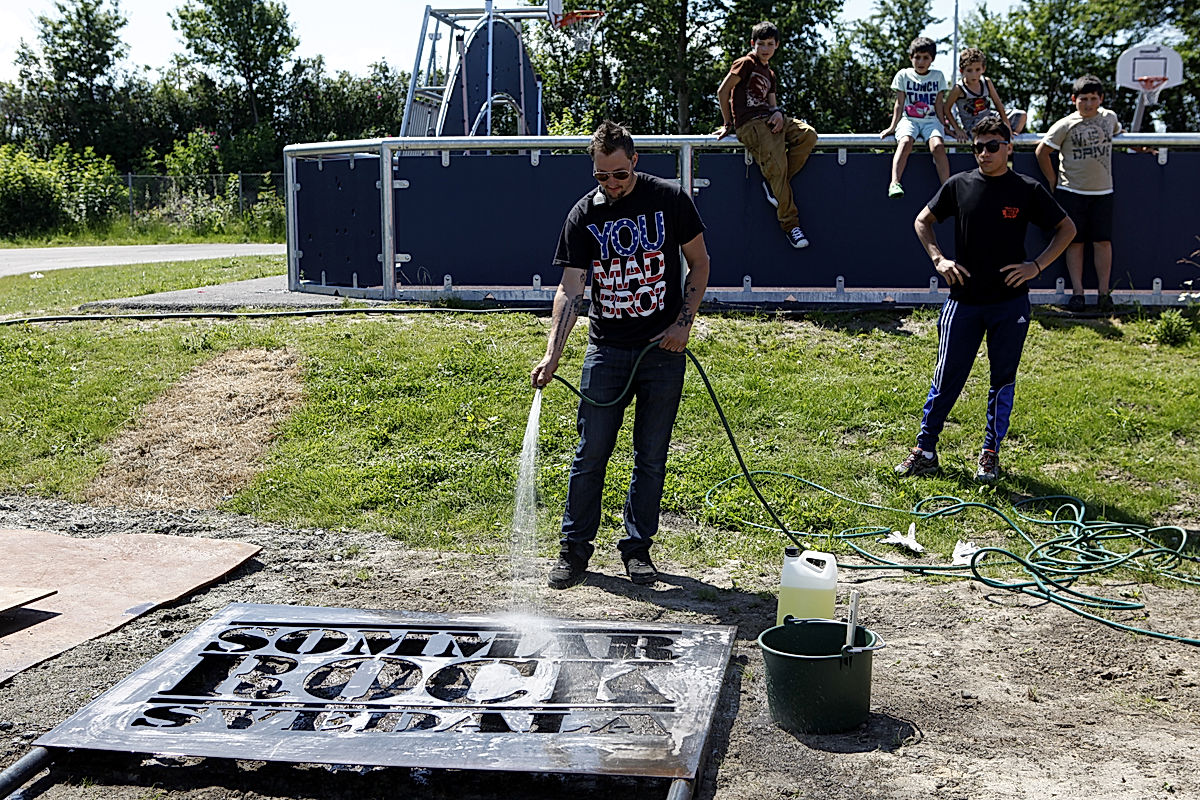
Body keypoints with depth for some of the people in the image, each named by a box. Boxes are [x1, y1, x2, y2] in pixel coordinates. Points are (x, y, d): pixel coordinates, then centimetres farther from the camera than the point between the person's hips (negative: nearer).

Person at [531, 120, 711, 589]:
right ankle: (575, 546, 15)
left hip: (662, 349, 0)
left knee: (651, 455, 6)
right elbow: (570, 289, -7)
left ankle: (638, 547, 20)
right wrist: (552, 356, -19)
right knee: (591, 452, 1)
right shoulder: (584, 215, -3)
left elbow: (699, 262, 6)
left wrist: (684, 322, -6)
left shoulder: (670, 199, -4)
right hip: (606, 349, 0)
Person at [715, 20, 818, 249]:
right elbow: (722, 91, -3)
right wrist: (728, 124, 0)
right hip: (749, 123, -7)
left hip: (769, 120, 8)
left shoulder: (769, 74, 27)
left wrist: (778, 113, -2)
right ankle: (790, 225, -20)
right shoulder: (746, 64, 3)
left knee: (808, 134, -19)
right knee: (776, 165, -24)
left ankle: (774, 184, -13)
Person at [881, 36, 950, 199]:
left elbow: (938, 104, 13)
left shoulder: (938, 76, 12)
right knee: (905, 142, -35)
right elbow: (899, 104, 9)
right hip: (908, 120, -1)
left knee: (938, 146, -30)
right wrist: (892, 127, 1)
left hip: (931, 121, 1)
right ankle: (894, 183, -47)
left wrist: (944, 126, 7)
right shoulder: (903, 75, 9)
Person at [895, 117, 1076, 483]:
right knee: (946, 377, 1)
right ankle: (925, 450, 9)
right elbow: (922, 221, 14)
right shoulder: (959, 185, 3)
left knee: (1003, 379, 6)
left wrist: (1037, 265, -4)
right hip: (964, 300, 0)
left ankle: (991, 453, 18)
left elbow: (1067, 228, 8)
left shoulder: (1028, 190, 0)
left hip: (1010, 303, 0)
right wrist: (938, 259, -1)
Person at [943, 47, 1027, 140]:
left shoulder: (986, 82, -2)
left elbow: (998, 103, 4)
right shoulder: (959, 88, -17)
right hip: (972, 127, -7)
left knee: (1021, 115, 5)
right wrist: (957, 130, -14)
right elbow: (946, 109, -12)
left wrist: (1006, 123, -1)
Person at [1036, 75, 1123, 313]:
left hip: (1102, 191, 3)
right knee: (1075, 242, 0)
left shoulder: (1109, 118, 7)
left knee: (1103, 241, -1)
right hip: (1071, 192, -3)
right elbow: (1042, 151, -2)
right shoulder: (1066, 125, -5)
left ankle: (1103, 292, 6)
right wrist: (1053, 181, 0)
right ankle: (1077, 292, 5)